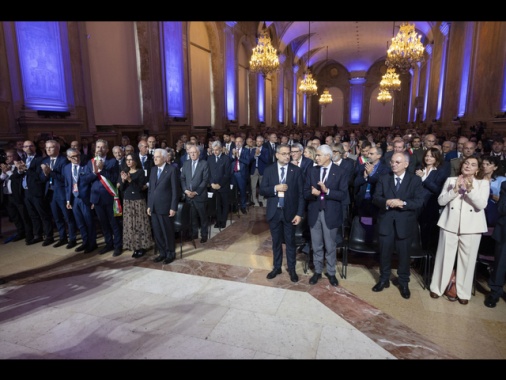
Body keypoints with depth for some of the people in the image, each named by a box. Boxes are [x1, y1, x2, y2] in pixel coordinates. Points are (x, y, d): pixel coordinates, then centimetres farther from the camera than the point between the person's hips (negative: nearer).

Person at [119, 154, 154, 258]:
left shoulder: (141, 172, -5)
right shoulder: (125, 172, 10)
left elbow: (140, 188, -13)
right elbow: (121, 189, 6)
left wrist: (130, 180, -21)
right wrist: (123, 180, -11)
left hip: (138, 201, -5)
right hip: (127, 201, 5)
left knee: (140, 224, -2)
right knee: (129, 225, 6)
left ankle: (142, 247, 6)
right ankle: (134, 246, 15)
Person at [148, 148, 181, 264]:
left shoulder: (171, 170, -9)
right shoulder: (153, 170, 12)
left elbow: (175, 190, -11)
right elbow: (150, 189, 15)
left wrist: (173, 207, -14)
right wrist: (149, 205, 11)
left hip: (165, 207, -6)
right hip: (154, 207, 6)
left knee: (168, 232, 6)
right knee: (157, 232, 11)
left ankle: (170, 253, 21)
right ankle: (162, 253, 26)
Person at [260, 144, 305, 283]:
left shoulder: (296, 170, -4)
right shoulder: (269, 170, 1)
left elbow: (301, 193, -5)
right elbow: (262, 190, -1)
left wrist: (299, 213, -10)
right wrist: (275, 188, -19)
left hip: (290, 212, -1)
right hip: (274, 212, 2)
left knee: (290, 242, 9)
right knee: (276, 241, 14)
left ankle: (292, 269, 25)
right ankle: (276, 267, 30)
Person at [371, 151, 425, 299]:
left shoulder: (415, 180, -1)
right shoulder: (383, 178, 5)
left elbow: (419, 202, -10)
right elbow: (375, 198, -3)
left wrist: (402, 203, -24)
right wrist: (387, 202, -22)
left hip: (404, 222, -1)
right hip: (386, 222, 2)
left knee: (404, 254, 9)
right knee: (384, 252, 11)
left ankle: (404, 282, 27)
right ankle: (384, 279, 28)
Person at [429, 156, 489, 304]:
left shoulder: (483, 183, 4)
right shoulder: (450, 180, 7)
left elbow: (481, 205, -9)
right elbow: (441, 201, -1)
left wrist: (470, 189, -21)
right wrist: (455, 189, -14)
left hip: (471, 227, 0)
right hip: (450, 224, 1)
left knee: (467, 260, 5)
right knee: (444, 257, 6)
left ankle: (463, 292, 19)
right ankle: (437, 288, 19)